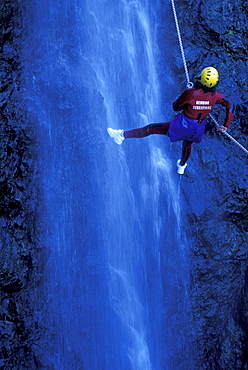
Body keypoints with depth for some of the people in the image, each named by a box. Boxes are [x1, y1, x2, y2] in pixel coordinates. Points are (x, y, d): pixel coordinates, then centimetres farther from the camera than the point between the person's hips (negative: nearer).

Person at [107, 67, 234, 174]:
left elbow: (176, 107, -9)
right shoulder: (215, 96, -9)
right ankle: (181, 166, 65)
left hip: (183, 126, -6)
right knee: (188, 145, 39)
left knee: (151, 128, 2)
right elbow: (229, 106, 6)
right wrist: (226, 126, 12)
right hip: (198, 130, 6)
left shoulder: (190, 93, -23)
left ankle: (122, 135, 4)